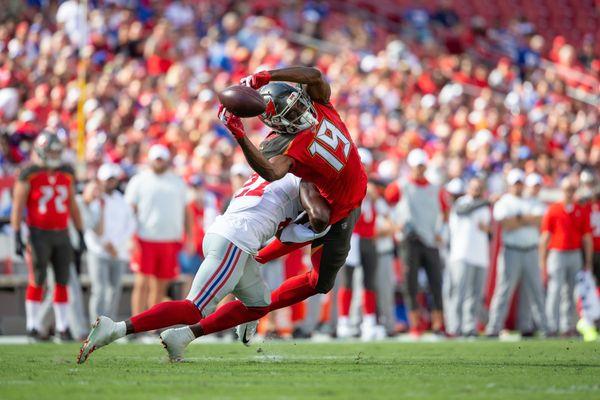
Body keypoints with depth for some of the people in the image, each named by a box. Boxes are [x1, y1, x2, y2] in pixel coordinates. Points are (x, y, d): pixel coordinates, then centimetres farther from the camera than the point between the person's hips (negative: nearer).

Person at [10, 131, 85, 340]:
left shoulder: (67, 174, 8)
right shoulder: (29, 174, -7)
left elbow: (73, 207, 15)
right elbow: (17, 207, -7)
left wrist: (81, 235, 12)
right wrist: (17, 237, -13)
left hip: (61, 235, 4)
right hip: (39, 234, -4)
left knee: (62, 282, 4)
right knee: (37, 282, -3)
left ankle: (63, 327, 9)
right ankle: (33, 326, 5)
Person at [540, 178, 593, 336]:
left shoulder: (581, 211, 8)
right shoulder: (552, 210, 0)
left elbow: (587, 238, 9)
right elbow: (545, 237, -1)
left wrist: (588, 262, 5)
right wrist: (542, 261, -5)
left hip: (575, 256, 3)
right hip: (557, 254, -3)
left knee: (571, 293, 6)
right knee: (555, 290, -9)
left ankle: (568, 326, 10)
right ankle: (552, 327, -10)